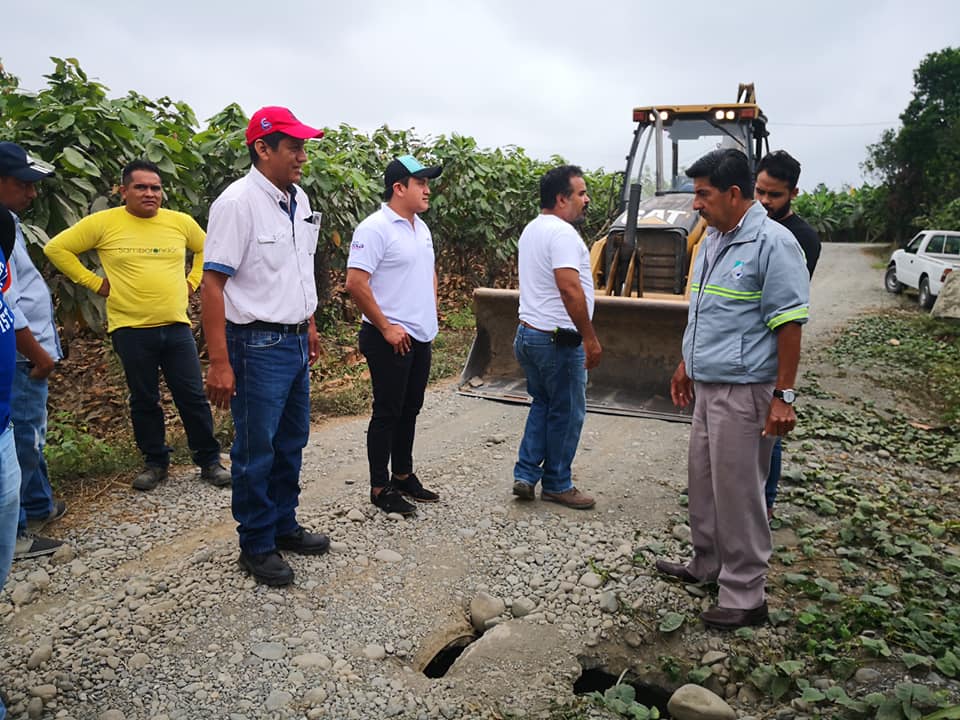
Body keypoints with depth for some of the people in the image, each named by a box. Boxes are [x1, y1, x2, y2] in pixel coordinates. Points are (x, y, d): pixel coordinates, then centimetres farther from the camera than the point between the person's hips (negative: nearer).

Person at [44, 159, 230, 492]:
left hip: (176, 326, 2)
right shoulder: (103, 222, -2)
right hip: (130, 328, -1)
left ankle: (209, 461, 16)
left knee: (193, 397, 4)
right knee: (144, 401, 10)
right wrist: (95, 283, -2)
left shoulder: (181, 222, 5)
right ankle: (155, 462, 25)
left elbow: (207, 249, 22)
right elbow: (56, 248, 2)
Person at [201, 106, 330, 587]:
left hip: (295, 342, 8)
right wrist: (219, 363, -22)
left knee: (291, 443, 17)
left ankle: (284, 525, 34)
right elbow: (213, 283, -19)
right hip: (258, 346, -8)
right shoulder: (238, 202, -15)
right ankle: (256, 546, 20)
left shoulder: (299, 200, 9)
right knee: (256, 452, 4)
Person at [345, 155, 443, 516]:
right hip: (391, 338, -8)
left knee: (410, 411, 16)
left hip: (421, 337, 8)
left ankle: (403, 476, 31)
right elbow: (355, 283, -21)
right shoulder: (375, 228, -15)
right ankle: (380, 487, 14)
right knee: (388, 413, 1)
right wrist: (386, 327, -18)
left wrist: (431, 316, 15)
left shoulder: (421, 228, 12)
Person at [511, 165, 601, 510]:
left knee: (542, 404, 21)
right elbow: (570, 289, -27)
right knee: (566, 413, 5)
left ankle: (525, 475, 20)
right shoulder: (561, 232, -18)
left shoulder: (532, 229, 14)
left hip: (528, 334, 10)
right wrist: (590, 339, -23)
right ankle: (556, 484, 18)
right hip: (558, 339, -10)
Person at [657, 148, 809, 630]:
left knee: (737, 492, 0)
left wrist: (783, 396, -19)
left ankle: (744, 597, 14)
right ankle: (708, 564, 36)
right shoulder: (712, 240, 12)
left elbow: (789, 324, -17)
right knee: (703, 479, 18)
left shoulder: (772, 244, -15)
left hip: (744, 391, -9)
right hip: (708, 386, 9)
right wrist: (686, 365, 22)